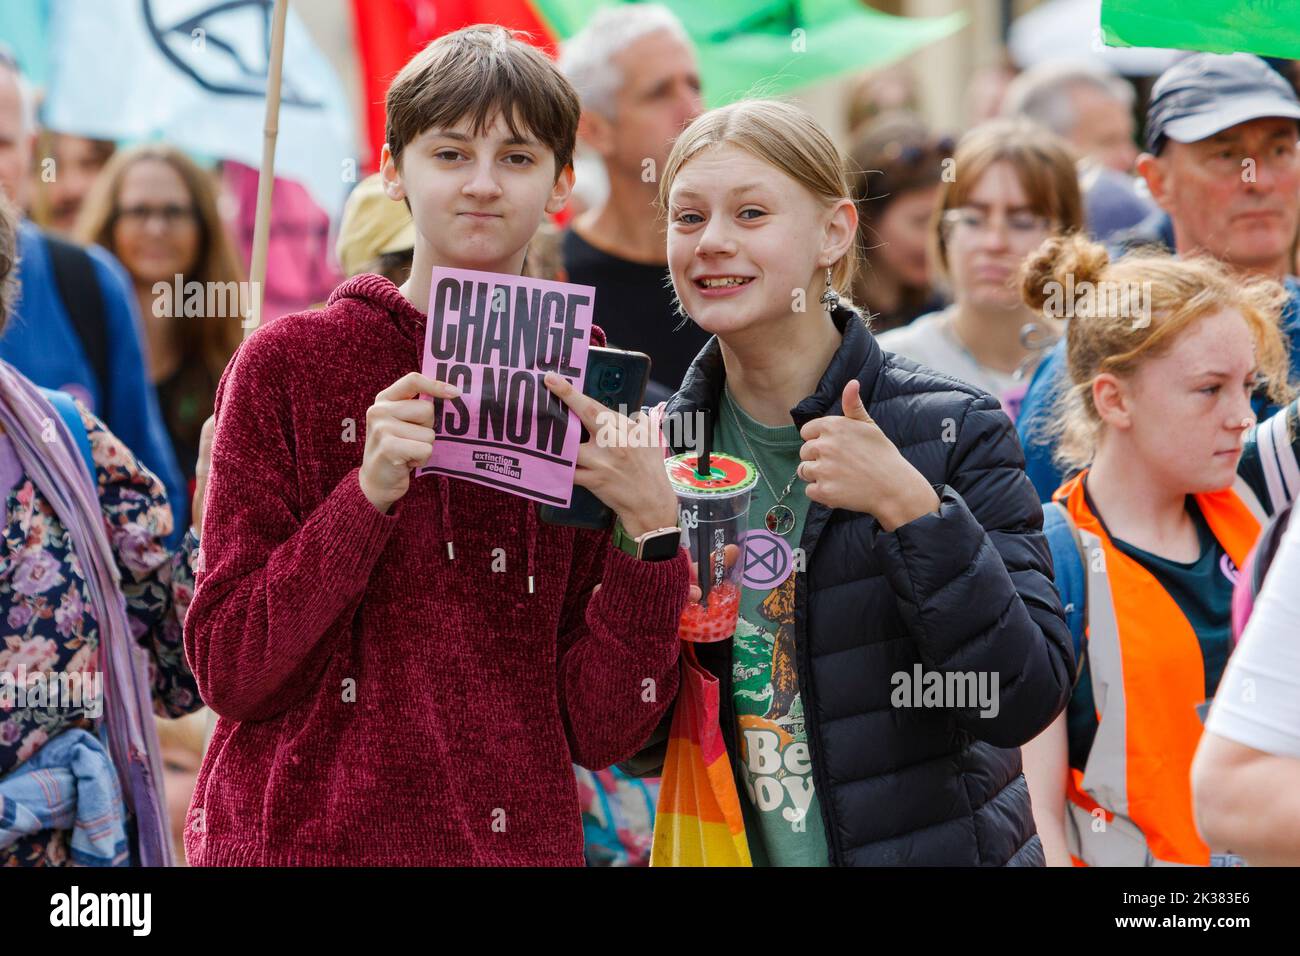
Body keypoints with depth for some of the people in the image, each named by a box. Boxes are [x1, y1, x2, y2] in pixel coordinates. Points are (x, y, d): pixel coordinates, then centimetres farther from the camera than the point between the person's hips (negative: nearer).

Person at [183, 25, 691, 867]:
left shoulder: (595, 402, 1)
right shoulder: (288, 364, -3)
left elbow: (599, 730, -3)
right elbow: (229, 674, -8)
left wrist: (652, 529, -16)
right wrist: (367, 495, -19)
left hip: (519, 840, 2)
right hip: (302, 836, -2)